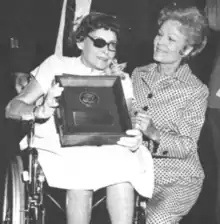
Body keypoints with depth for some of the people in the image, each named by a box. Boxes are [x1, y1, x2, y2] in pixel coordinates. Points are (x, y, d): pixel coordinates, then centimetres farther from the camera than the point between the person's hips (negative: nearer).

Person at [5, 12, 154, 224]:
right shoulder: (57, 65, 10)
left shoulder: (121, 79, 17)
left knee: (123, 163, -33)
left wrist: (133, 138, -23)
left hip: (100, 150, 2)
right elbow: (12, 108, 2)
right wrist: (39, 111, -22)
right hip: (54, 146, -2)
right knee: (80, 177, -35)